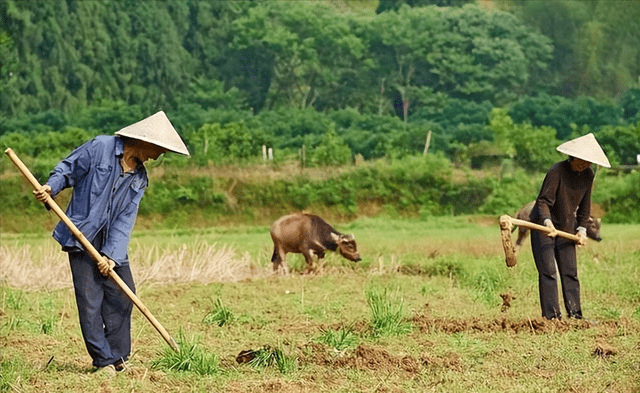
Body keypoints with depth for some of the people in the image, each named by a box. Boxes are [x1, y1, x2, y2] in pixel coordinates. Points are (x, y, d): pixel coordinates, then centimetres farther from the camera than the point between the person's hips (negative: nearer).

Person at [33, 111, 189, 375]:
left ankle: (117, 356, 15)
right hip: (81, 236, -6)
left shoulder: (139, 178, 6)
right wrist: (51, 187, -23)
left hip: (112, 241, 6)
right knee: (90, 299, -7)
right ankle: (103, 360, -1)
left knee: (122, 294, 3)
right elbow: (68, 170, -3)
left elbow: (125, 219, -1)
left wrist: (112, 254, -11)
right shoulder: (100, 148, -9)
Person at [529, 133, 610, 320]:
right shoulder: (557, 171, -21)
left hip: (566, 228, 6)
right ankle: (551, 315, -9)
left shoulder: (588, 175, 0)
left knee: (570, 272, 4)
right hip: (543, 227, -6)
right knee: (548, 272, -10)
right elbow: (543, 200, -25)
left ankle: (574, 313, 8)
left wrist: (582, 229, 8)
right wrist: (548, 222, -40)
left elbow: (584, 205, 13)